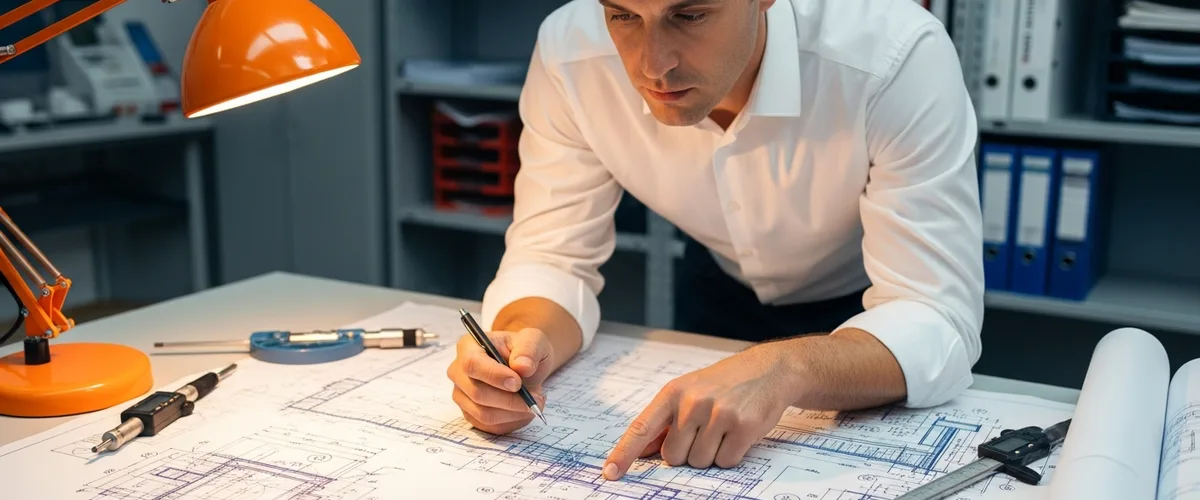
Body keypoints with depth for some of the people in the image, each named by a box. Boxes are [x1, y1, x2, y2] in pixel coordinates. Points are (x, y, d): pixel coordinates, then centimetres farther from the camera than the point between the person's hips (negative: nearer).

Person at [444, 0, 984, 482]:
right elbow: (553, 257, -19)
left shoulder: (895, 56, -36)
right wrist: (524, 341, -41)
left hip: (871, 310, -2)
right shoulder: (570, 52, -27)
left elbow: (939, 320, -36)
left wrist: (786, 367, -55)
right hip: (722, 290, 3)